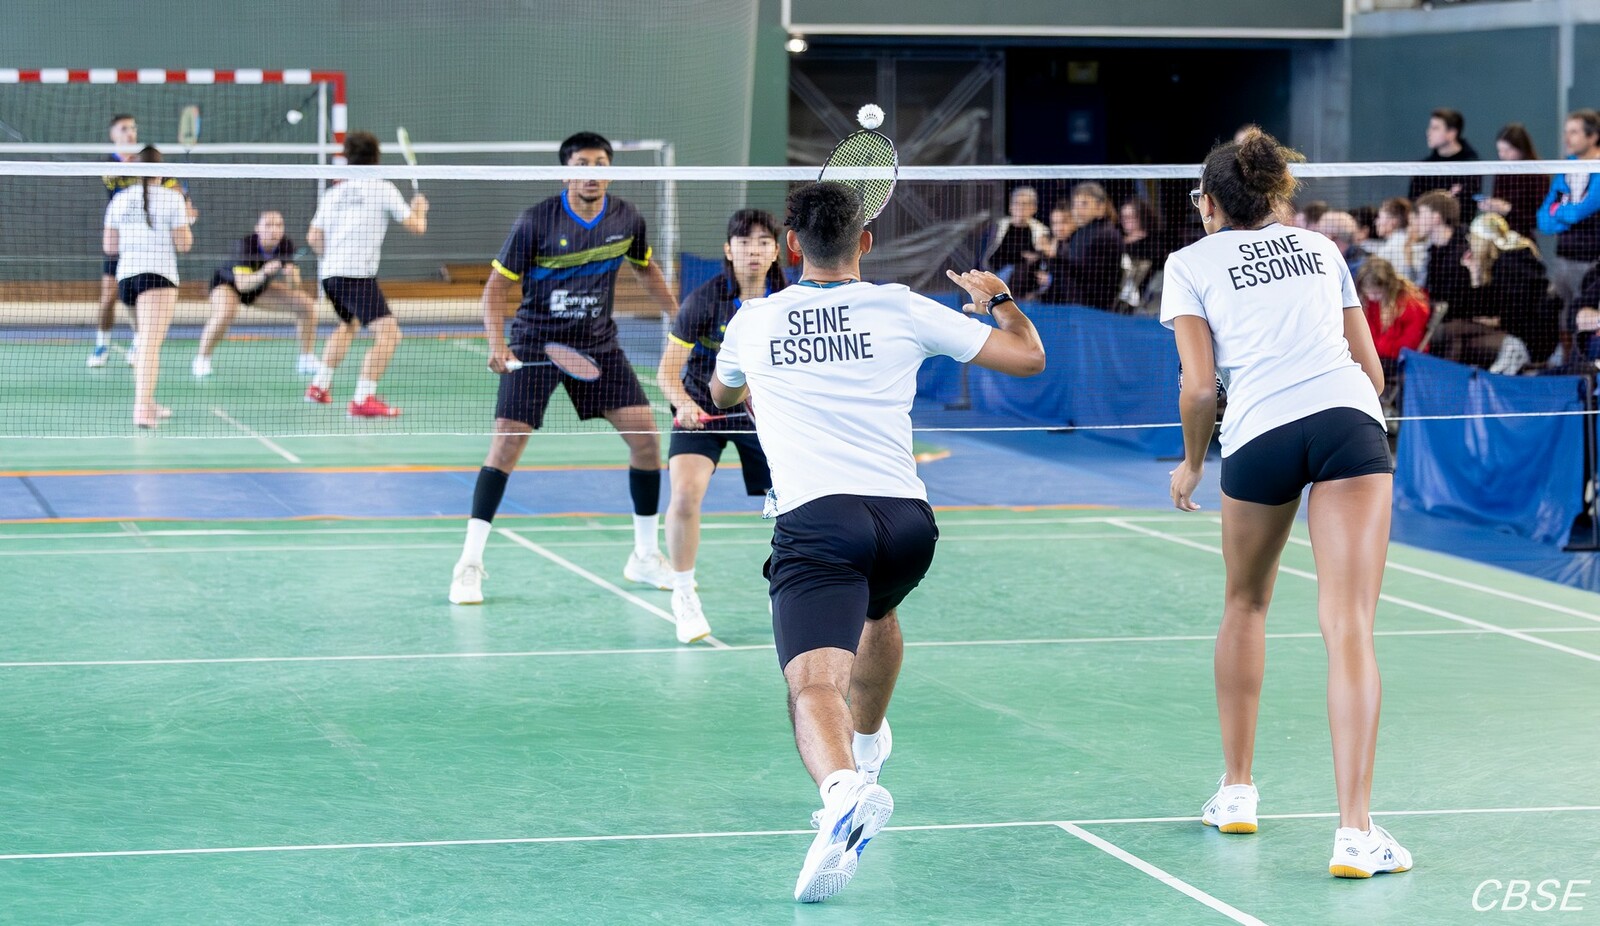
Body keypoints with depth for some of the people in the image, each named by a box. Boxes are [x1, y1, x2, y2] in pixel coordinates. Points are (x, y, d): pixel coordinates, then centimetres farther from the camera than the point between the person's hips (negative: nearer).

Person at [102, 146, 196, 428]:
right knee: (151, 343, -16)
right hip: (158, 275, -6)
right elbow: (184, 244, -4)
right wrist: (186, 221, 14)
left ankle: (147, 403, 30)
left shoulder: (120, 199, 10)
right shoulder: (172, 198, -3)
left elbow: (109, 246, 12)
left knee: (147, 340, 25)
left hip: (126, 275, 6)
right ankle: (142, 408, -30)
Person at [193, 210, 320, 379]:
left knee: (306, 304, -9)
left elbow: (293, 286, -20)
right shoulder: (245, 245, -34)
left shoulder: (286, 246, -23)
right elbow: (242, 284, -42)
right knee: (225, 314, -37)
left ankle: (307, 361, 4)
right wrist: (264, 273, -59)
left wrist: (292, 276, -43)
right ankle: (201, 361, -18)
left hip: (260, 287, 5)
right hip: (228, 283, -5)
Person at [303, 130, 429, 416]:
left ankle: (319, 386, 38)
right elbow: (416, 226, 3)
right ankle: (363, 400, -26)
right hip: (358, 274, -7)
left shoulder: (334, 193, 16)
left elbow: (314, 238, 13)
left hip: (329, 274, 7)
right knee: (388, 332, -12)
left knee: (348, 325, 33)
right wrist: (419, 208, 24)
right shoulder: (383, 189, 2)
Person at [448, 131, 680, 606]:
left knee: (645, 435, -4)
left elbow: (646, 269, 19)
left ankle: (645, 556, 13)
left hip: (598, 344, 4)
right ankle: (469, 563, -5)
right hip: (535, 345, -4)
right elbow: (496, 286, -11)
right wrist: (497, 343, -25)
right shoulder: (535, 221, -15)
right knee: (506, 443, -13)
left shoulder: (627, 218, -2)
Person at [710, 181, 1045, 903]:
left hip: (814, 519, -3)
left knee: (814, 686, -18)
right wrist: (997, 297, 36)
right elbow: (1028, 357, 16)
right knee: (876, 608, 37)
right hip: (907, 520, 3)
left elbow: (722, 395, 39)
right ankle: (866, 747, 56)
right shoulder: (902, 310, 11)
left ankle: (842, 786, -50)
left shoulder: (753, 321, 15)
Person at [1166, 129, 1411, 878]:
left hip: (1261, 433, -1)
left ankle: (1236, 791, 32)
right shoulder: (1320, 247, 26)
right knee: (1348, 627, -7)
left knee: (1247, 604, 25)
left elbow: (1200, 387, 4)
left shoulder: (1191, 263, 15)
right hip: (1351, 421, 1)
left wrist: (1191, 463, 19)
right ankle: (1355, 833, -17)